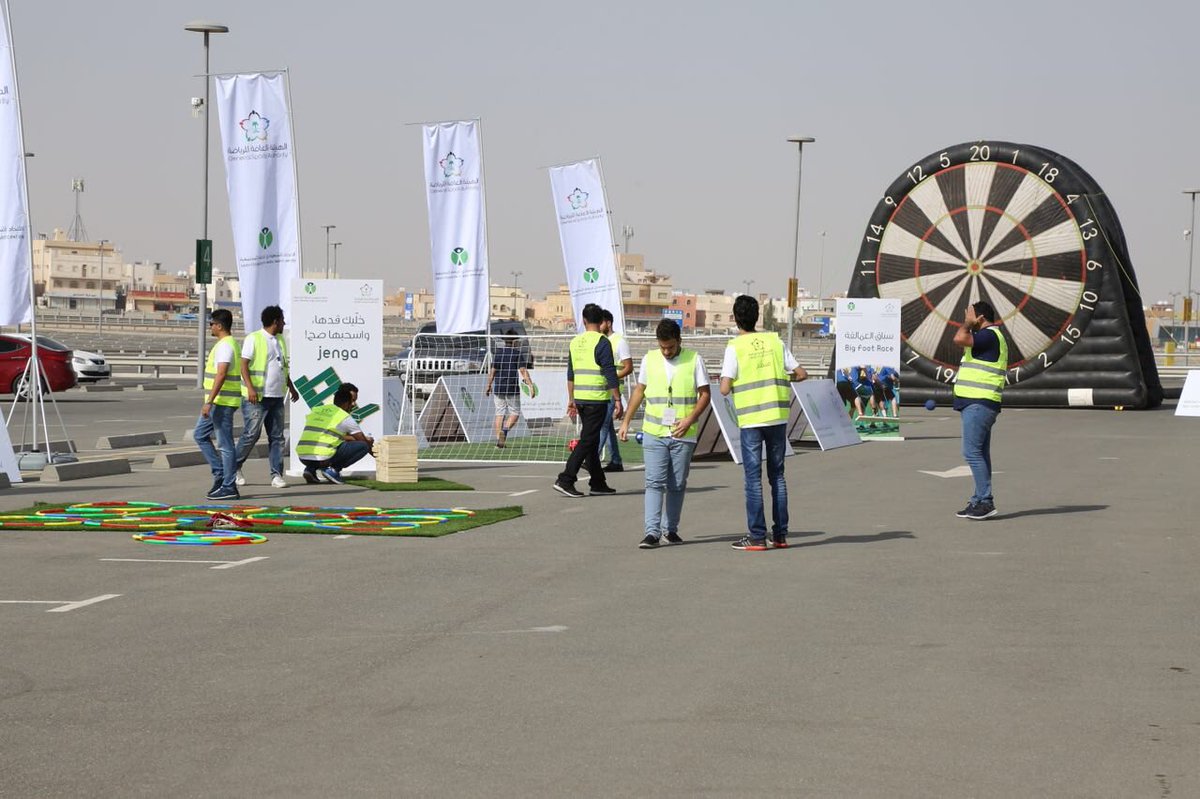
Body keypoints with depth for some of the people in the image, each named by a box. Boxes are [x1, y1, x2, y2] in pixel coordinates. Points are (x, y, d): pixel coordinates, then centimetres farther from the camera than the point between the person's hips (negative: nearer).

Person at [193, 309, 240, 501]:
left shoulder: (225, 346, -16)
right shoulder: (225, 344, 17)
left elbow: (221, 375, -24)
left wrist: (209, 402, -26)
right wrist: (210, 402, 26)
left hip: (222, 402, -11)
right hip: (218, 402, 11)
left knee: (225, 444, -6)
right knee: (200, 435, 16)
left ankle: (229, 487, -2)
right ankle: (220, 474, 15)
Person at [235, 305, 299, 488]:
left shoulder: (280, 340, 17)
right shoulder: (253, 339, -6)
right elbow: (244, 364, -12)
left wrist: (291, 387, 24)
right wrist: (250, 387, -21)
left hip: (276, 396, 7)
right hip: (257, 397, -7)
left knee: (277, 437, 3)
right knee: (251, 434, -6)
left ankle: (277, 475, 4)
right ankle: (235, 467, 11)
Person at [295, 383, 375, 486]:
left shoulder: (315, 411, 22)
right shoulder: (345, 417, 3)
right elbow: (364, 441, 13)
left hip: (302, 457, 6)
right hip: (323, 459, -6)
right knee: (363, 446, 2)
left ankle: (310, 469, 14)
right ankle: (333, 469, -5)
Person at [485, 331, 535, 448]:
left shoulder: (497, 352, 6)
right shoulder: (518, 353, -3)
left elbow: (492, 371, 6)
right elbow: (523, 370, -10)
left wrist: (488, 385, 16)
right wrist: (531, 385, -11)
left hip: (498, 387, 3)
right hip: (512, 388, -3)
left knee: (500, 413, 9)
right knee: (515, 412, 6)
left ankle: (498, 439, 3)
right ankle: (505, 430, -20)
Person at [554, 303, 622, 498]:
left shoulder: (575, 342, 10)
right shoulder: (602, 343, -10)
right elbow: (610, 373, -13)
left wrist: (571, 400, 22)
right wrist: (618, 399, -8)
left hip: (580, 397, 7)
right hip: (597, 399, -7)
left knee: (591, 440, 14)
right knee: (587, 441, -6)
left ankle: (598, 483, 18)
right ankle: (565, 480, -12)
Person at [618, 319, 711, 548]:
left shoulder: (694, 360, 0)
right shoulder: (649, 359, 6)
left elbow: (704, 394, 1)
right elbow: (639, 390, 16)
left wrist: (689, 419, -12)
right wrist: (626, 421, 13)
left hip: (683, 435, -1)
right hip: (654, 433, 1)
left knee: (677, 485, 6)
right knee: (654, 482, -7)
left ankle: (670, 529, 17)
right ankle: (652, 532, -11)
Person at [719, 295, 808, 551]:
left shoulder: (735, 347, -7)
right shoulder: (775, 341, 5)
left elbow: (725, 388, -12)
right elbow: (801, 374, 7)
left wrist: (725, 383, 10)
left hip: (751, 419, -4)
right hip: (778, 416, 4)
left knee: (753, 478, 0)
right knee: (777, 476, 11)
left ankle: (757, 537, 0)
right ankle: (780, 535, 13)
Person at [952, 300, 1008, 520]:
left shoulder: (988, 335, -13)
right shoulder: (990, 336, 22)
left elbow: (960, 339, -27)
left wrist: (967, 323, -11)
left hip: (978, 404, -11)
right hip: (978, 403, 11)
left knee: (972, 452, -13)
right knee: (980, 453, 11)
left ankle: (985, 501, -13)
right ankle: (980, 502, 14)